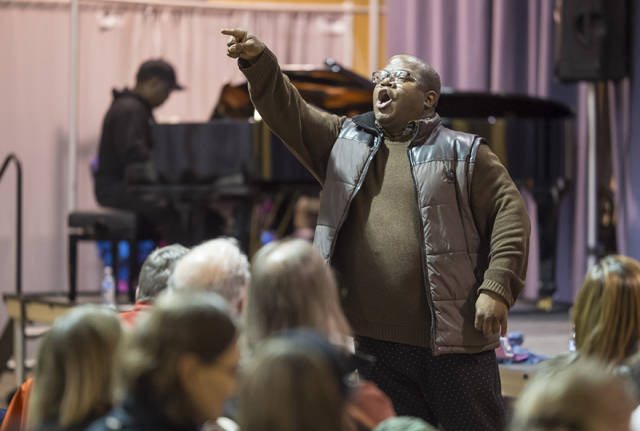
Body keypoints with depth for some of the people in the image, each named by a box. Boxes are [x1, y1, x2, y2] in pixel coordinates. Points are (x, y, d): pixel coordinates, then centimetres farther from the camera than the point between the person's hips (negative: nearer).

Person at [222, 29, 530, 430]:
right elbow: (287, 111, 6)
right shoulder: (345, 139, 15)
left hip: (453, 338, -4)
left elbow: (510, 211, -3)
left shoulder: (463, 152, 3)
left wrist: (497, 288, -12)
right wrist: (258, 62, -12)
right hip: (377, 339, 4)